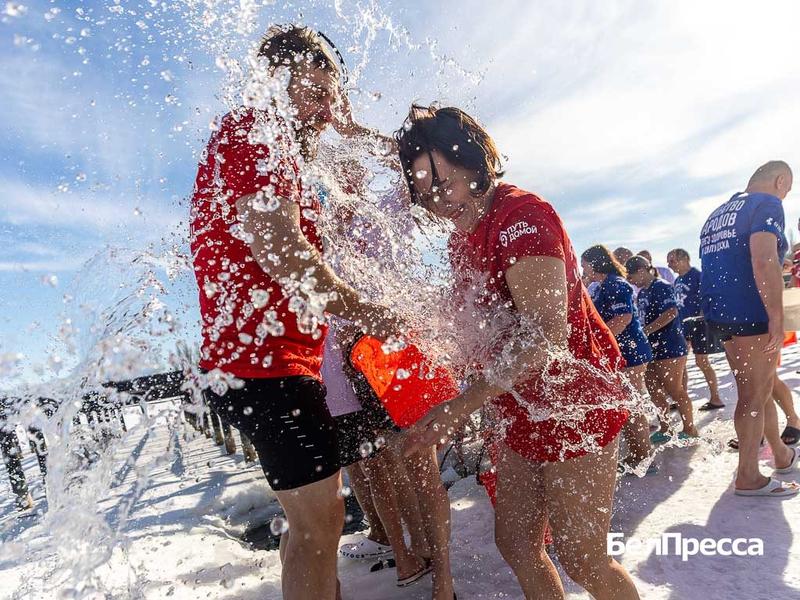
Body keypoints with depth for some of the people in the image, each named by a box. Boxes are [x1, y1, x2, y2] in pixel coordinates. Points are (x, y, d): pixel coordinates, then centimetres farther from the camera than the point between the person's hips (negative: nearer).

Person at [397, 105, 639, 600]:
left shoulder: (522, 216, -21)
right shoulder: (463, 238, 8)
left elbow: (547, 338, -29)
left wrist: (462, 405, -35)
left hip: (574, 406, -8)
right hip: (524, 415, 9)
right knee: (516, 545, 16)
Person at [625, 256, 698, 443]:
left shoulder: (661, 287, -13)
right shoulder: (642, 292, 14)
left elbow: (671, 312, -25)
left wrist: (645, 331, -26)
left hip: (670, 347, -9)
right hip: (652, 348, 9)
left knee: (675, 390, -1)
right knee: (654, 390, 11)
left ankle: (690, 430, 14)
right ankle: (665, 429, 23)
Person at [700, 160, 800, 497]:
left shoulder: (717, 214, 19)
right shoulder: (767, 204, -7)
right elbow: (764, 261, -22)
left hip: (719, 314, 8)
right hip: (752, 314, -8)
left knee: (758, 388, 21)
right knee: (754, 396, 1)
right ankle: (748, 477, 9)